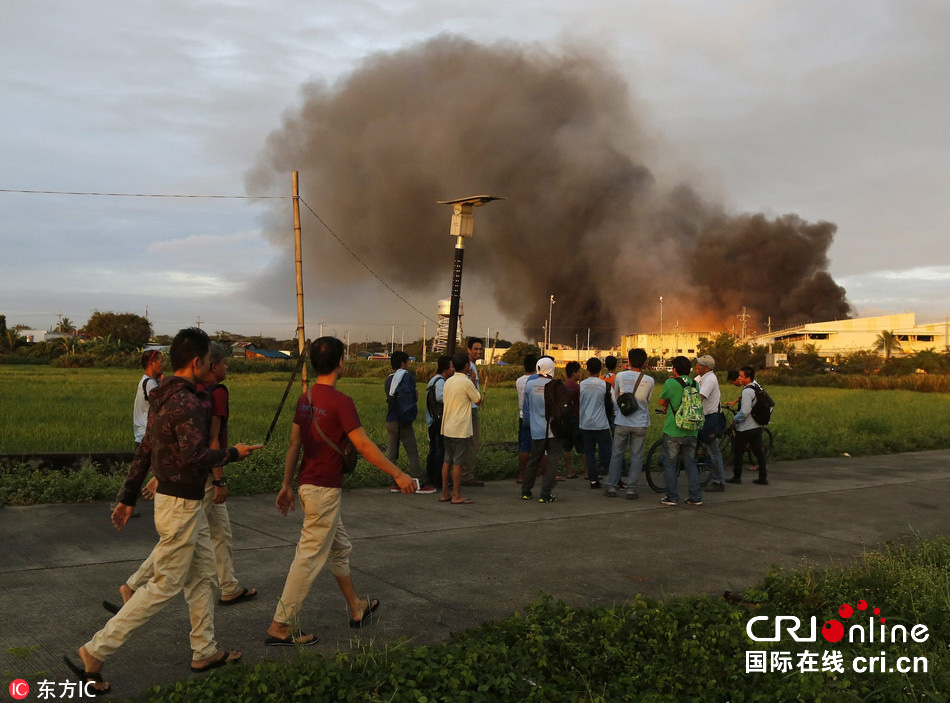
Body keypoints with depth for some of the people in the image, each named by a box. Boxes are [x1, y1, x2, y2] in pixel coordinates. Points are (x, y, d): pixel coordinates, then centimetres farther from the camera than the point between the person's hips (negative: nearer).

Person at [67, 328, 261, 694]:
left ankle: (205, 651, 27)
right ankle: (96, 653, 5)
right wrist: (232, 453, -14)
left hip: (188, 502, 10)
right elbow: (194, 457, -30)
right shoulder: (186, 403, -22)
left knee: (203, 574, 17)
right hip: (182, 505, -10)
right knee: (165, 585, -1)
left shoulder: (162, 398, 9)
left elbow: (143, 451, 13)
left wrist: (127, 498, 17)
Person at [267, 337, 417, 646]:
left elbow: (294, 444, 11)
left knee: (340, 548, 21)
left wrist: (287, 485, 17)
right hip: (324, 489, -9)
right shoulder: (341, 401, -18)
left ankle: (357, 608, 35)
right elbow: (364, 445, -19)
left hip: (308, 484, 9)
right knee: (310, 557, -2)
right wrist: (398, 474, -13)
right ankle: (281, 626, 3)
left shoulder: (305, 399, 7)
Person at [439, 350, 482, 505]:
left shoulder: (448, 382, 9)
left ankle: (444, 493, 14)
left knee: (447, 460, 11)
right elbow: (478, 401, -3)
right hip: (460, 428, -8)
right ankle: (456, 496, 1)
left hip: (447, 427, 8)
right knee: (459, 462, -3)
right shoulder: (467, 382, -13)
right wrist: (474, 382, 5)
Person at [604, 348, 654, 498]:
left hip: (622, 422, 0)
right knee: (636, 456, 7)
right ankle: (631, 489, 7)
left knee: (617, 454, 10)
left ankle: (611, 486, 11)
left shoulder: (620, 376, -4)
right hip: (641, 423, 0)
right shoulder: (649, 380, -3)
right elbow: (648, 401, 11)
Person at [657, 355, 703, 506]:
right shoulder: (695, 384, 5)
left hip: (673, 432, -4)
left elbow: (661, 402, 2)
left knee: (670, 464, 6)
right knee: (691, 463, 13)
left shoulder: (671, 383, -11)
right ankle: (696, 497, 13)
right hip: (691, 432, 5)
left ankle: (672, 497, 5)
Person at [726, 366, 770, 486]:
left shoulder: (747, 392, -21)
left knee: (737, 452, 5)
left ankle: (737, 477, 10)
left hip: (746, 428, -8)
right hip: (758, 426, 8)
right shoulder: (756, 385, 6)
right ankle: (763, 477, 13)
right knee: (759, 451, 11)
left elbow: (745, 411, -27)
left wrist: (735, 420, -13)